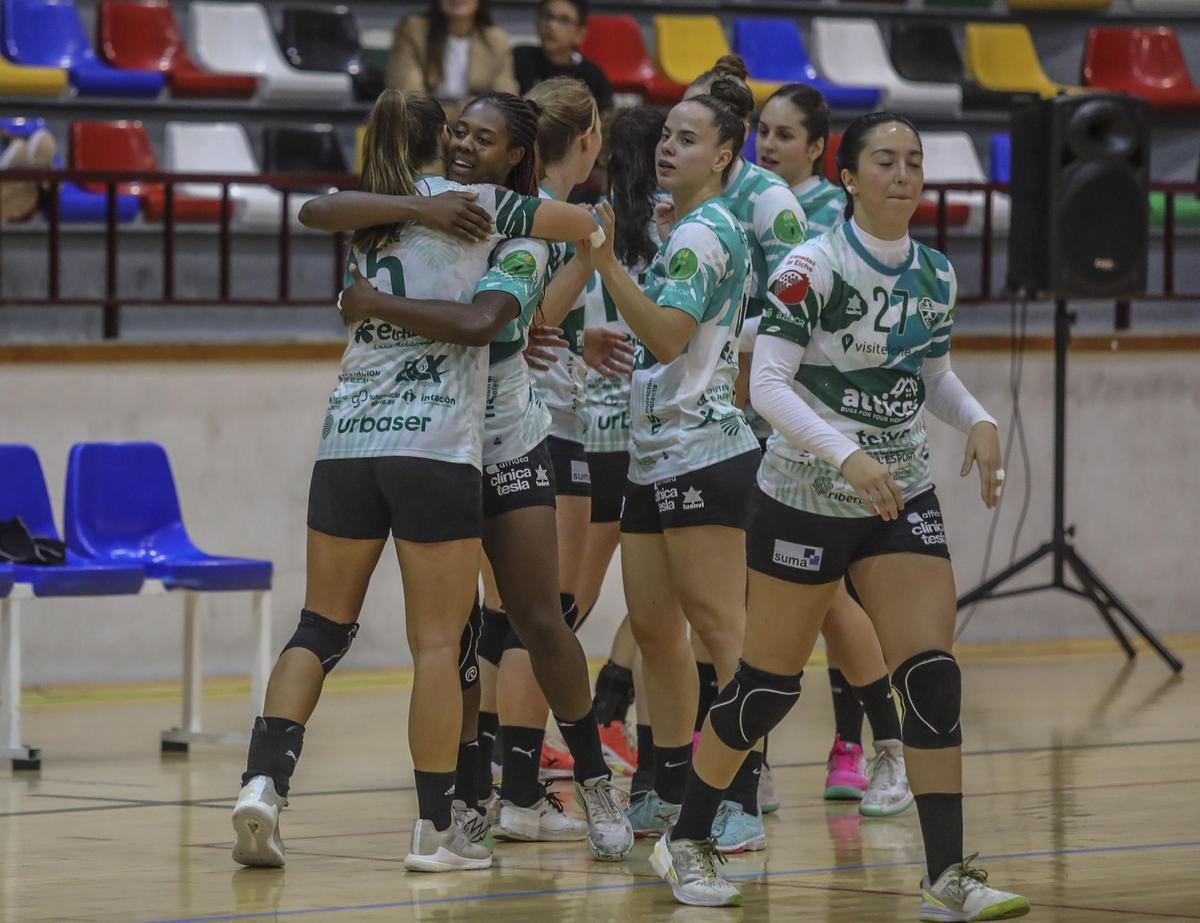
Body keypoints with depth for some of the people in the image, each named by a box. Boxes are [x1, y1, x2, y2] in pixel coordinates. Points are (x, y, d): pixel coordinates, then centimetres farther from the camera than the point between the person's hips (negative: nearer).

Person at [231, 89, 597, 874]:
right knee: (438, 641, -1)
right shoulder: (474, 204, 4)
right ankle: (435, 828, -1)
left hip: (347, 439, 4)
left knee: (322, 626, 10)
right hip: (435, 446, -4)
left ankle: (265, 780, -7)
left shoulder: (367, 219, 15)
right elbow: (588, 225, 5)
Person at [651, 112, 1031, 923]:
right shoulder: (814, 267, -16)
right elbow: (768, 381, -22)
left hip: (902, 497, 5)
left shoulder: (937, 275, 3)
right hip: (806, 497, -5)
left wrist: (979, 421, -2)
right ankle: (686, 840, 25)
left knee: (932, 672, -8)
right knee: (770, 680, 4)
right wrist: (846, 455, -33)